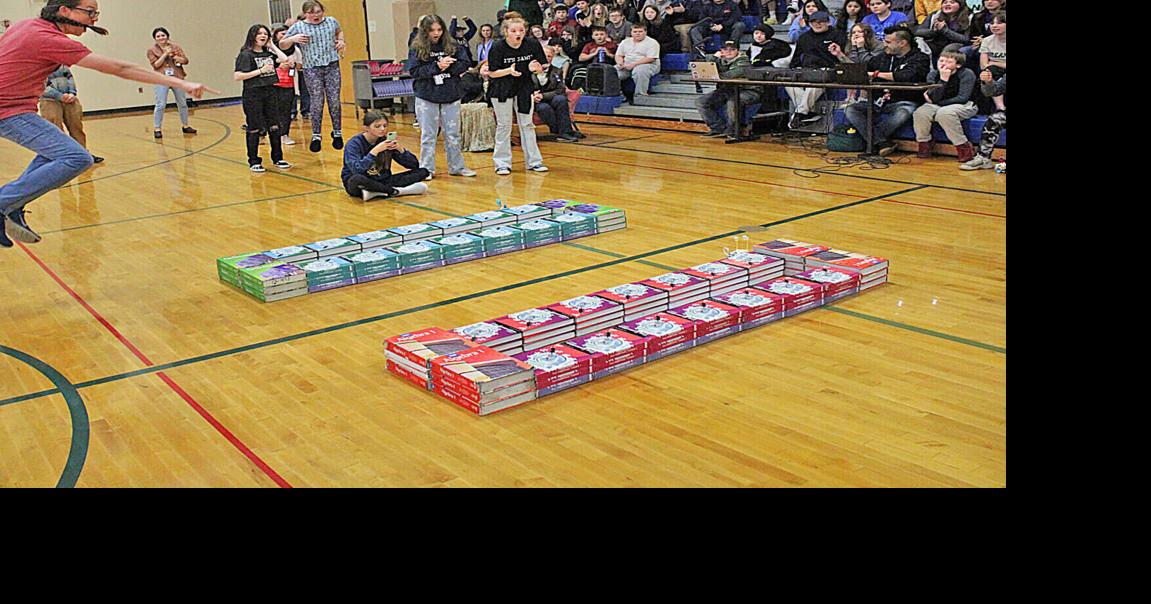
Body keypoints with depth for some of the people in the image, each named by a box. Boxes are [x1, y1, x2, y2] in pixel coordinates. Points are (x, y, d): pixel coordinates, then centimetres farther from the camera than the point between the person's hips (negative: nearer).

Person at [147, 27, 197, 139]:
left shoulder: (176, 47, 9)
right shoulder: (152, 50, 4)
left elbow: (185, 60, 3)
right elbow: (155, 64, -6)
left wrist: (173, 56, -11)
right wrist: (165, 54, -10)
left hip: (177, 78, 3)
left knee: (182, 103, 9)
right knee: (160, 105, -9)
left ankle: (185, 126, 22)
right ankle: (157, 129, -4)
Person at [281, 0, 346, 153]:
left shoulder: (331, 22, 8)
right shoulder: (298, 27, 0)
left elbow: (339, 31, 32)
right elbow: (282, 45, 5)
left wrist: (341, 40, 11)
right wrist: (293, 39, -14)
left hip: (332, 66, 2)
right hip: (312, 69, -2)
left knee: (334, 100, 2)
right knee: (317, 102, -3)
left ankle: (337, 132, 16)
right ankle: (316, 135, 8)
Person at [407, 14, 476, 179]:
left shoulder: (452, 45, 2)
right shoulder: (416, 48, -4)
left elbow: (465, 64, -1)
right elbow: (414, 71, -12)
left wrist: (447, 66, -17)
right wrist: (436, 67, -20)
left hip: (451, 97, 2)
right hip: (427, 98, -2)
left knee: (452, 135, 10)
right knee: (428, 135, 6)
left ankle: (457, 167, 20)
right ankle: (427, 169, 14)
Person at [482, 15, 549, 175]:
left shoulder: (532, 45, -11)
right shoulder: (498, 48, -18)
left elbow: (540, 69, -2)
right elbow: (492, 73, -12)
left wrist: (535, 67, -25)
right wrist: (509, 71, -29)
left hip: (524, 88, 3)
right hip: (502, 90, -3)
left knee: (527, 124, 10)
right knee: (504, 126, 4)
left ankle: (533, 161, 18)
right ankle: (502, 163, 12)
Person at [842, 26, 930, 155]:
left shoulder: (919, 58, -1)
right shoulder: (883, 57, 17)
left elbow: (907, 76, -21)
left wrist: (878, 74, -16)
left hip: (903, 102, -5)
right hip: (879, 102, 6)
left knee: (902, 114, -41)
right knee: (850, 110, -18)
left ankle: (871, 138, -25)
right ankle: (882, 143, -29)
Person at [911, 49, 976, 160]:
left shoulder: (967, 74, -12)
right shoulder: (933, 74, -2)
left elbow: (962, 98, -18)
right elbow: (935, 98, -13)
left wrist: (936, 102, -16)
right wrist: (943, 79, -25)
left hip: (965, 106, -5)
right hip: (939, 106, 5)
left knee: (943, 113, -36)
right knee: (919, 113, -23)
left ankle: (965, 149, -25)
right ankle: (924, 146, -1)